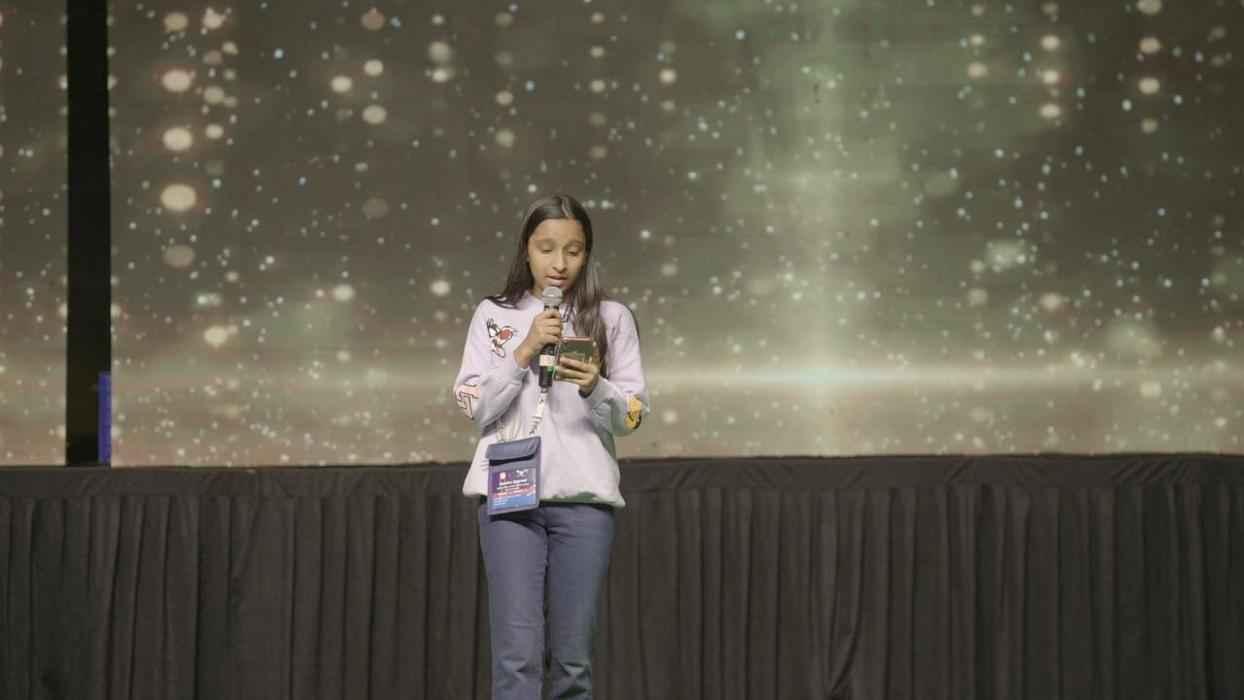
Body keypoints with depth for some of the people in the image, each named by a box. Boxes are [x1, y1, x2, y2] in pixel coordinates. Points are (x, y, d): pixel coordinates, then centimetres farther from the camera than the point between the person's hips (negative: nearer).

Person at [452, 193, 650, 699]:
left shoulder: (611, 318, 9)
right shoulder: (493, 315, 11)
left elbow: (632, 417, 5)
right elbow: (474, 408, 3)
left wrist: (594, 388, -15)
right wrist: (525, 351, -8)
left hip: (583, 497, 1)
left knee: (572, 658, 0)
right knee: (517, 654, -9)